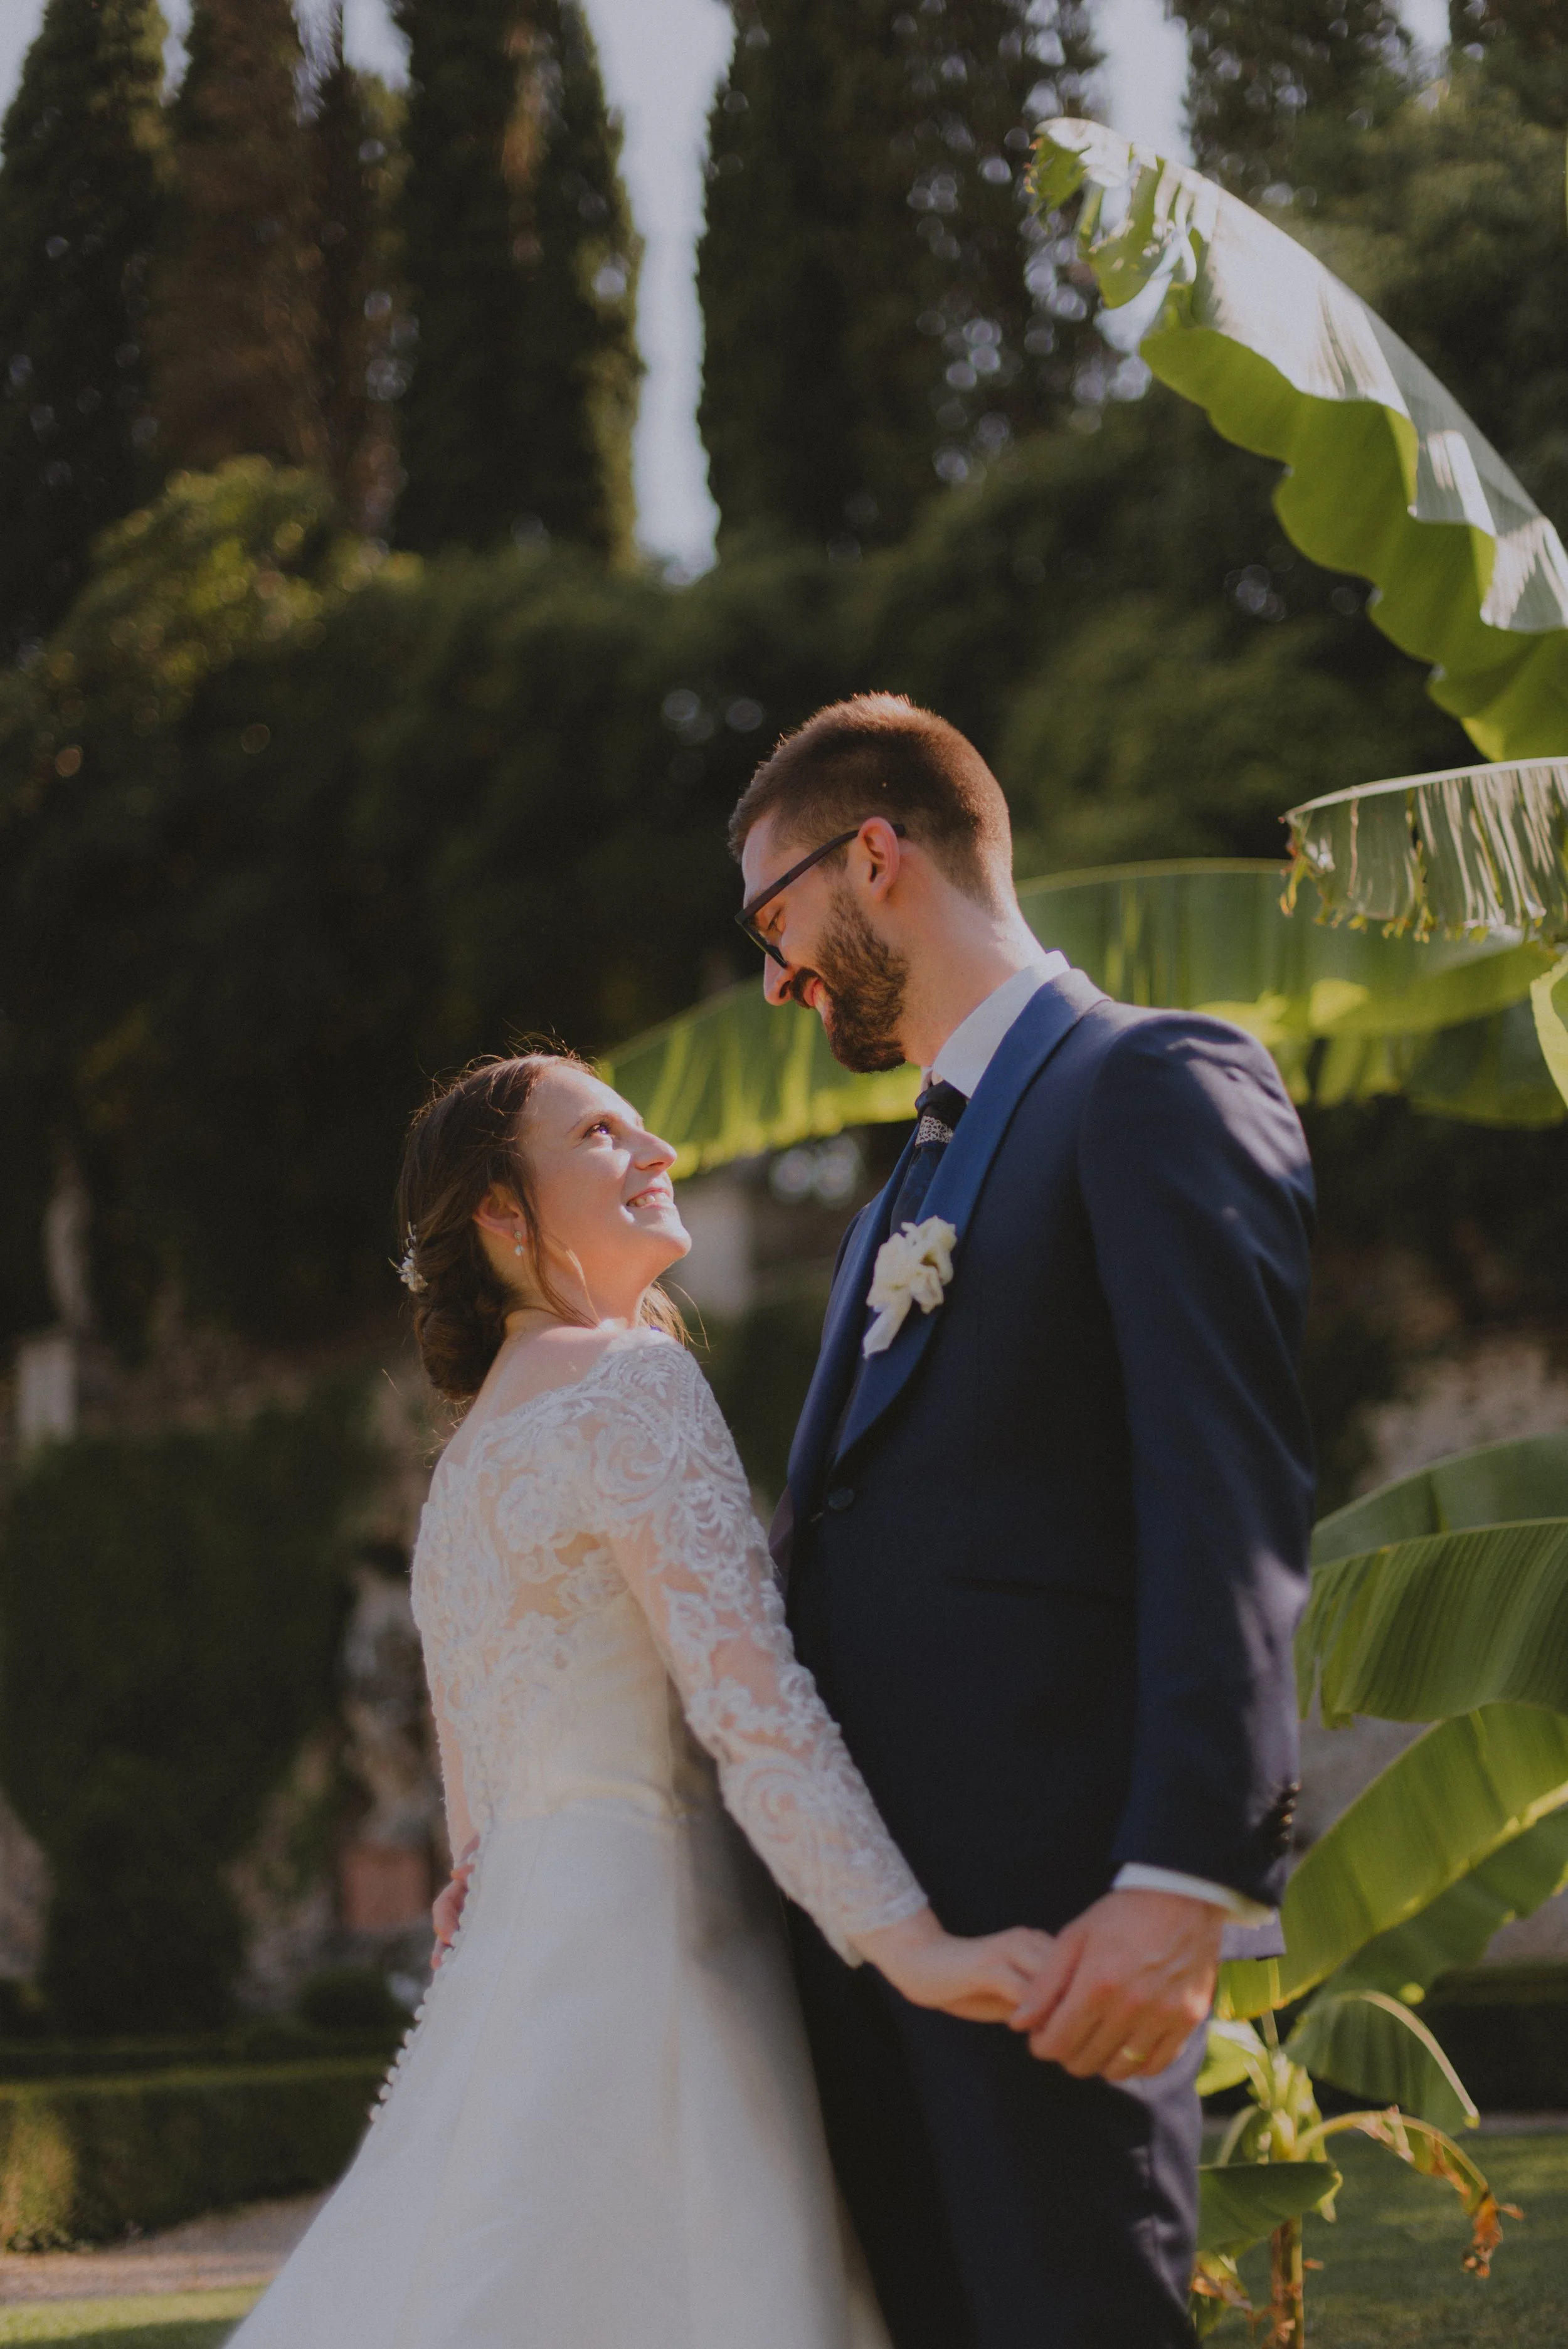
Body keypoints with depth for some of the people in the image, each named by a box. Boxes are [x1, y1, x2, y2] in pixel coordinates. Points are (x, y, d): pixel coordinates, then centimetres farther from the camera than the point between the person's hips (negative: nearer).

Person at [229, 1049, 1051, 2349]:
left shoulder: (472, 1448, 20)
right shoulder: (634, 1381, -8)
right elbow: (746, 1697, -20)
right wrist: (914, 1943, -24)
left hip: (520, 1950, 10)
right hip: (646, 1941, -10)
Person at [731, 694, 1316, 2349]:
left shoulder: (1155, 1084, -2)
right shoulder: (909, 1198, 26)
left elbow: (1237, 1502, -13)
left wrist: (1187, 1876, -23)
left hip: (1047, 1898, -8)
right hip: (855, 1887, 8)